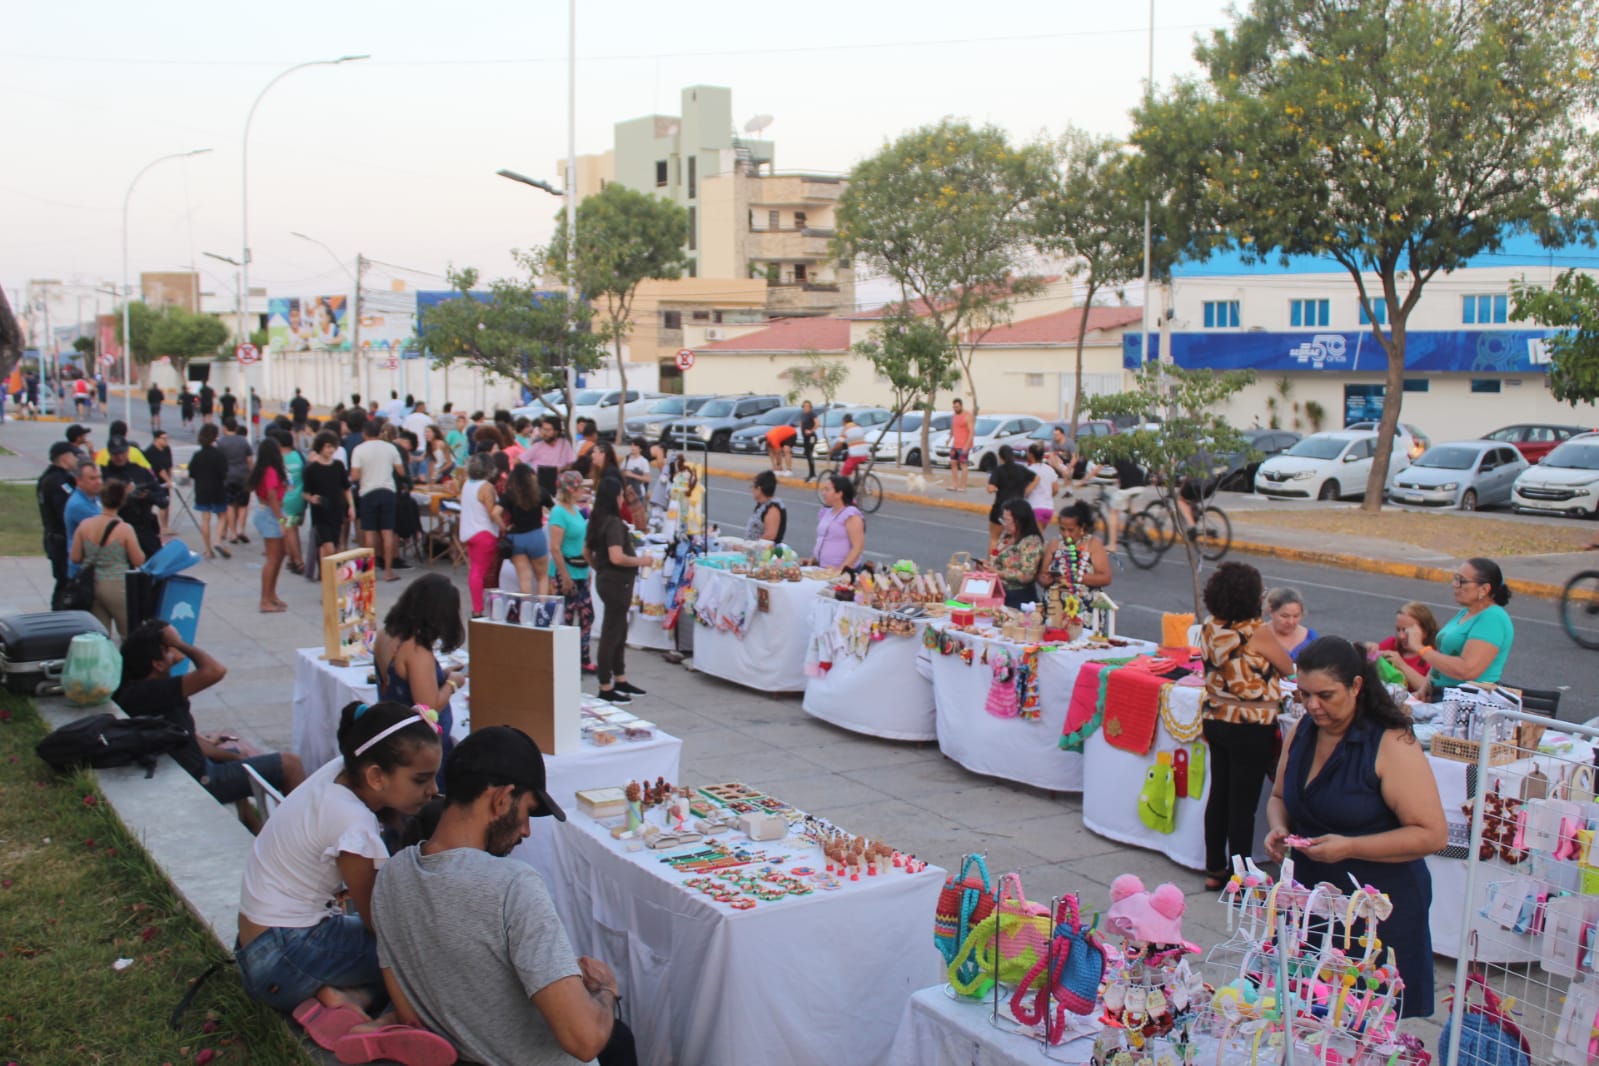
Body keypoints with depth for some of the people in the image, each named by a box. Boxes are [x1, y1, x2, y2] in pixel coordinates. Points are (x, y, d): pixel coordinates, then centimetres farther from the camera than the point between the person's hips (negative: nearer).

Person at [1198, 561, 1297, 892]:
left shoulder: (1209, 629, 1)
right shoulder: (1256, 631, -18)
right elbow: (1289, 668, -4)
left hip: (1215, 721, 7)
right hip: (1251, 727, -7)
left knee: (1219, 796, 15)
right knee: (1243, 804, 0)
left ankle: (1214, 871, 24)